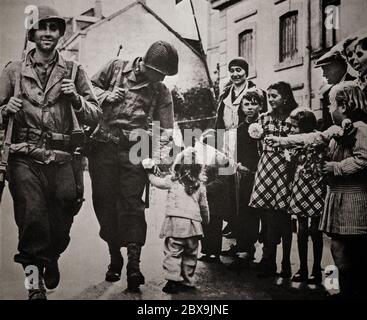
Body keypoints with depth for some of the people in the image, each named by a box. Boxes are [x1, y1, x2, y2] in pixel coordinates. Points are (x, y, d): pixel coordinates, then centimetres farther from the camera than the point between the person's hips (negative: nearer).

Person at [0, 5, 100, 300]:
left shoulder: (74, 72, 10)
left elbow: (95, 117, 6)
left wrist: (76, 99, -12)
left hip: (62, 161, 1)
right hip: (26, 159, -1)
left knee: (60, 225, 4)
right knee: (32, 218, -14)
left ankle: (50, 259, 38)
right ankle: (36, 280, 6)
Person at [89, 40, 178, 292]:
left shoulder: (161, 92, 7)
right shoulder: (116, 68, 6)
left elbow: (166, 129, 3)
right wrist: (105, 96, -6)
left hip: (134, 151, -1)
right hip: (103, 147, 1)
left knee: (132, 203, -9)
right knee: (105, 203, 4)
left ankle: (134, 264, -8)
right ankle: (115, 258, 19)